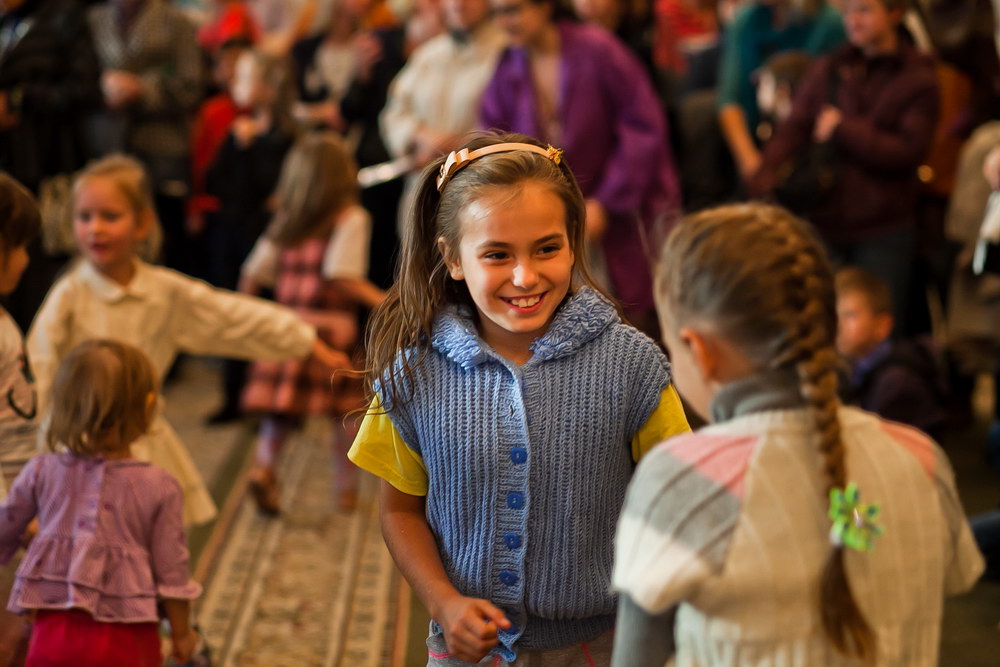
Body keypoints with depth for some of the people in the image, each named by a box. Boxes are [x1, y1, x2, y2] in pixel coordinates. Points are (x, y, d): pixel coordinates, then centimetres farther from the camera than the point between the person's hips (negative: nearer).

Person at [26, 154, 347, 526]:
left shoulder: (167, 292, 1)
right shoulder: (70, 296, -9)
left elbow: (235, 317, 9)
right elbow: (38, 371, -11)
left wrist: (309, 343, 15)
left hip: (145, 448, 4)